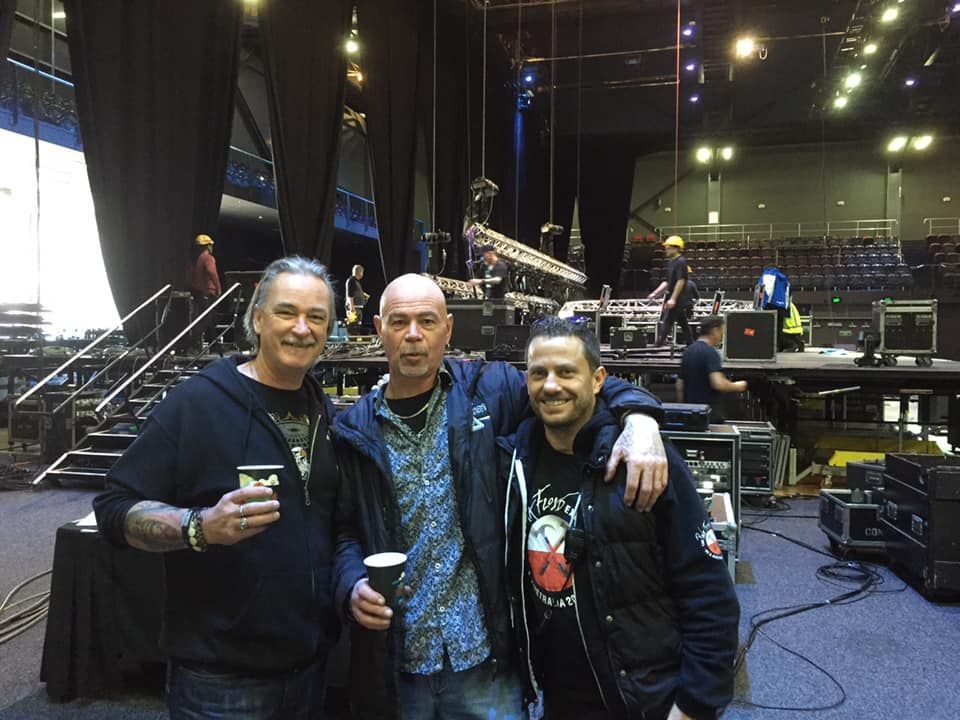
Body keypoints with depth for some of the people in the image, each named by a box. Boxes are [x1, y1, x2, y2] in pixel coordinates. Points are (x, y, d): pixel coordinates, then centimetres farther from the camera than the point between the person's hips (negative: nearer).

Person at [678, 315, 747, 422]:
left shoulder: (687, 352, 11)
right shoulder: (711, 353, -14)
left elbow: (680, 385, 14)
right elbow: (719, 383, -26)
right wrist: (737, 386, -7)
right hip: (711, 413, -8)